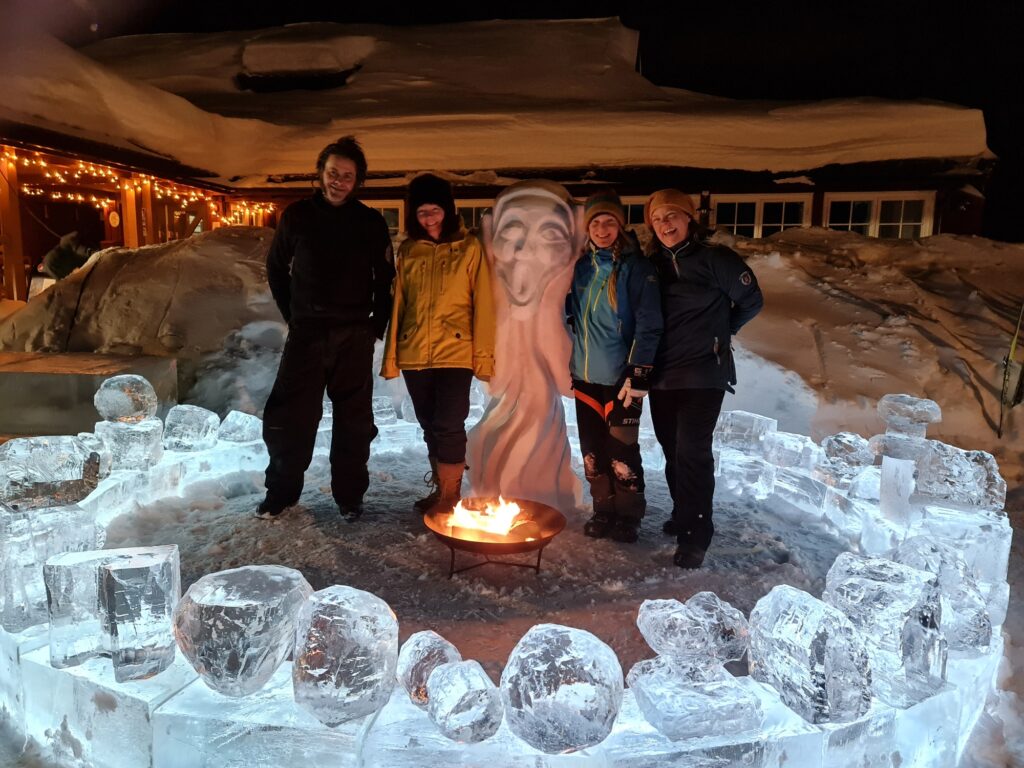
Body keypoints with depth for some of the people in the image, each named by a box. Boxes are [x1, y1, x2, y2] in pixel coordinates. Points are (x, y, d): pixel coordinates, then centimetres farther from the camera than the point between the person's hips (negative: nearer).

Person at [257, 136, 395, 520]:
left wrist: (377, 325, 2)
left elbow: (385, 278, 8)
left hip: (355, 337, 0)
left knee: (354, 419, 6)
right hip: (306, 333, 1)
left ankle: (349, 495, 19)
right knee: (289, 417, 2)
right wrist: (292, 314, 8)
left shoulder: (371, 222, 1)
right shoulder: (297, 216, 3)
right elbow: (276, 268, 14)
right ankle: (280, 492, 19)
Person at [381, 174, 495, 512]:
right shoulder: (408, 250, 10)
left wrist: (483, 356, -8)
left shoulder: (469, 247, 0)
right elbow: (398, 304, 12)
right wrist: (390, 355, 10)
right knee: (430, 427, 12)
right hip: (414, 355, 4)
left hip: (454, 352, -4)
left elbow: (482, 304, -3)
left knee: (448, 426, -9)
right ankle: (441, 489, 26)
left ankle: (449, 497, 5)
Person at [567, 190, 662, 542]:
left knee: (622, 449, -1)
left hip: (621, 379, -5)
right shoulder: (580, 266, 9)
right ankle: (603, 510, 27)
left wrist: (639, 372, -17)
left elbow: (649, 324, -12)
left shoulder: (635, 266, -7)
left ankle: (628, 516, 17)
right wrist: (565, 365, 14)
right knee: (592, 449, 11)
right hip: (586, 377, 5)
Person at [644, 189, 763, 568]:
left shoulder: (715, 258, -7)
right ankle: (683, 515, 30)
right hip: (663, 374, 6)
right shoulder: (654, 265, 8)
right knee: (673, 451, 13)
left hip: (703, 374, -5)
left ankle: (695, 535, -1)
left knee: (692, 450, -11)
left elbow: (751, 301, -1)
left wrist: (719, 334, 5)